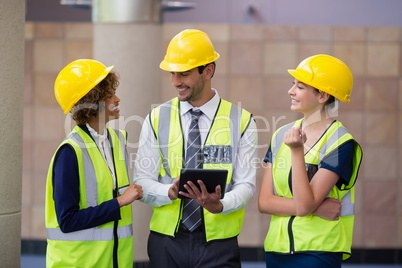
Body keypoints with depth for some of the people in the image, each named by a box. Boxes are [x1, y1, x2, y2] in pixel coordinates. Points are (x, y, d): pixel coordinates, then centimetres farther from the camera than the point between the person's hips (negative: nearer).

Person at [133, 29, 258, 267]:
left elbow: (246, 185, -2)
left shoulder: (241, 121, 2)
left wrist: (219, 205, -23)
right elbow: (142, 182, 2)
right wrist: (169, 192, -19)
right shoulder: (157, 119, 6)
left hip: (218, 244, -1)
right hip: (166, 241, 1)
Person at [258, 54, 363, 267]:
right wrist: (316, 208, -10)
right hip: (276, 248, 5)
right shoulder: (281, 136, 7)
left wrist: (297, 151, -24)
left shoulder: (341, 143, -9)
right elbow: (264, 202, 1)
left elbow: (304, 204, -16)